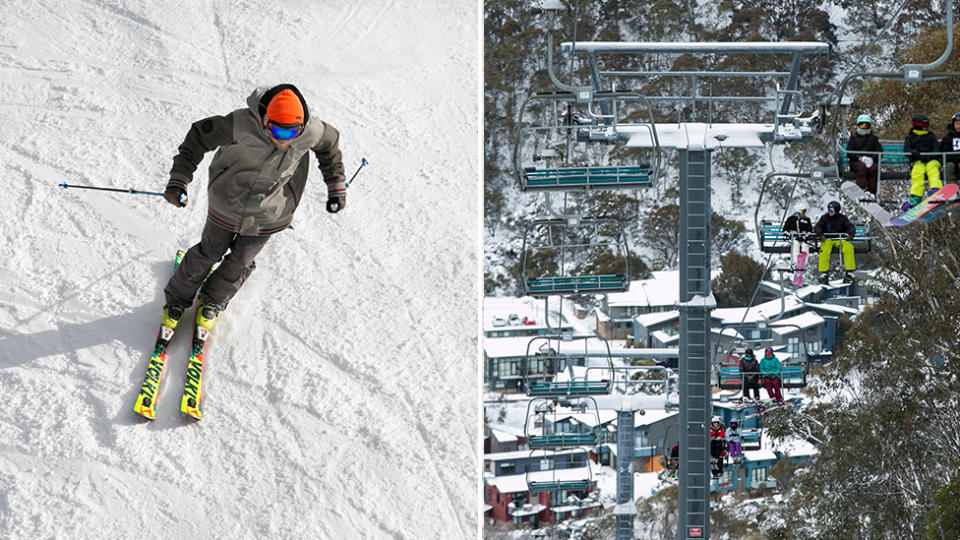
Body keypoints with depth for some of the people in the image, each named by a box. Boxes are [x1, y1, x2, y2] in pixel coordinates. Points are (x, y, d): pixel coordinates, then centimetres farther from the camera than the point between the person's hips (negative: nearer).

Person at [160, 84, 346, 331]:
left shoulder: (310, 133, -28)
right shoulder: (242, 125, -36)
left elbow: (329, 143, -3)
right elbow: (200, 135, -21)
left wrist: (337, 187, 5)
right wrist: (179, 179, -26)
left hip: (267, 216, 2)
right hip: (226, 205, -2)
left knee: (240, 263, 18)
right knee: (210, 252, 19)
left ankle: (213, 301, 48)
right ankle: (177, 299, 44)